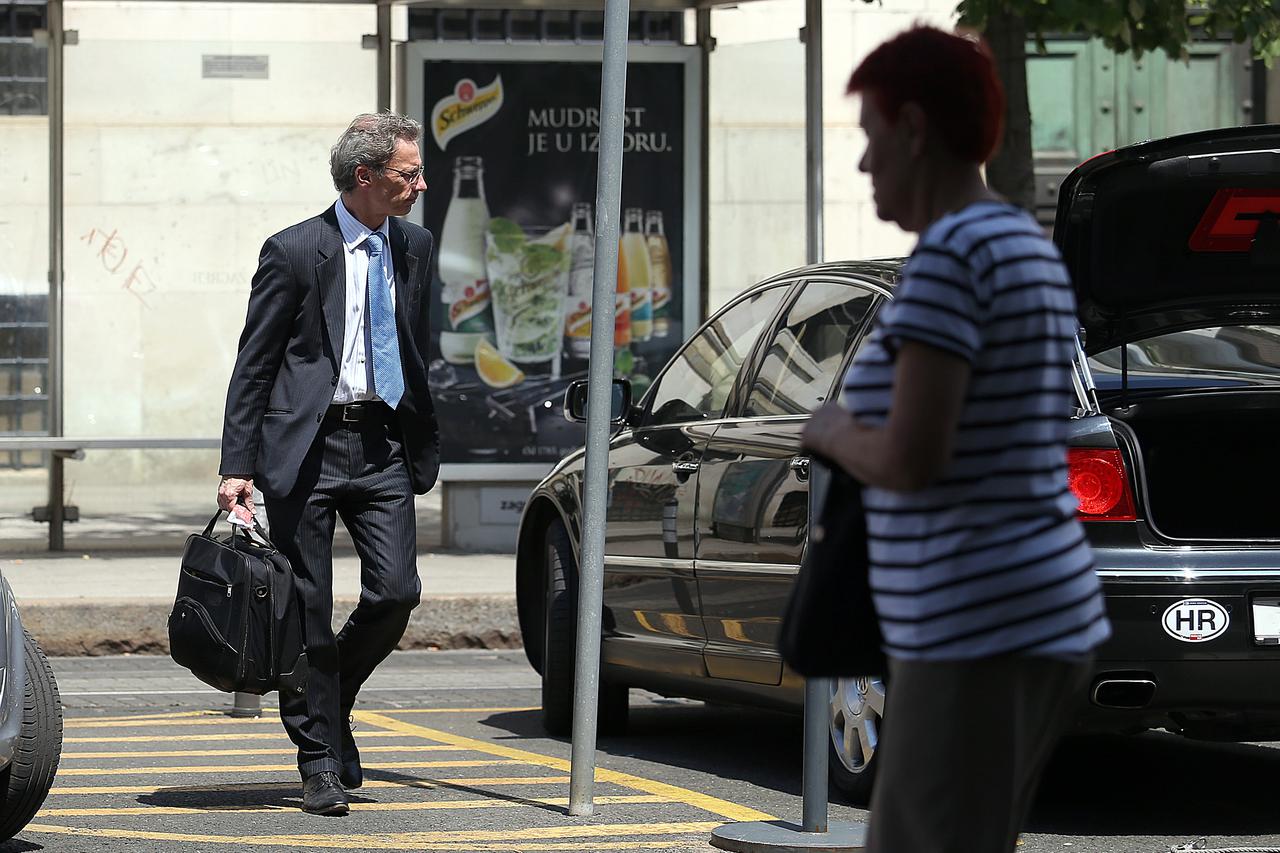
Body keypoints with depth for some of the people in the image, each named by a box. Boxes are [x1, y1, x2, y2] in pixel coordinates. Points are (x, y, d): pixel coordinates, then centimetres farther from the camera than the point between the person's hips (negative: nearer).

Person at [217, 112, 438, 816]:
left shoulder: (413, 248, 11)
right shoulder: (295, 252, -6)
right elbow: (253, 366, -4)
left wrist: (423, 442, 19)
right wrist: (237, 467, -10)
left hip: (383, 445, 4)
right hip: (306, 447, -4)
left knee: (396, 591, -9)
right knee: (308, 607, -1)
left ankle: (332, 702, 18)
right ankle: (320, 763, 9)